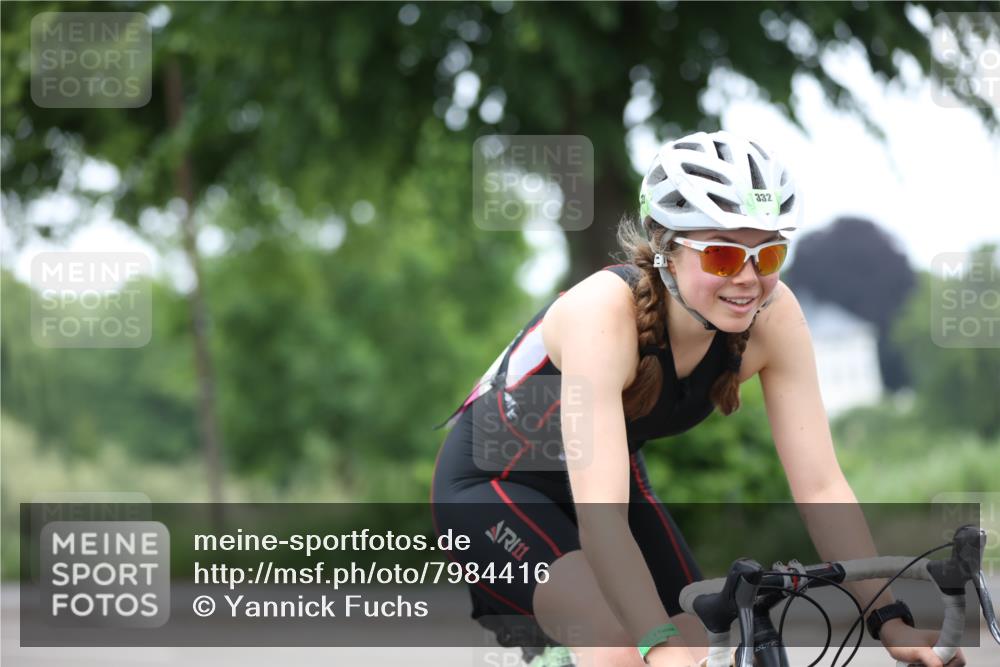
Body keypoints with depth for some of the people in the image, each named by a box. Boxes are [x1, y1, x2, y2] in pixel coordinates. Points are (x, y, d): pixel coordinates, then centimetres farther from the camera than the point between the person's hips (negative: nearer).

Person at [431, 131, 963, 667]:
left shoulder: (773, 316, -22)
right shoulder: (605, 311, -37)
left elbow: (821, 487, -19)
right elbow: (599, 517, -44)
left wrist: (890, 620, -29)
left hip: (599, 476, 7)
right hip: (490, 483, -6)